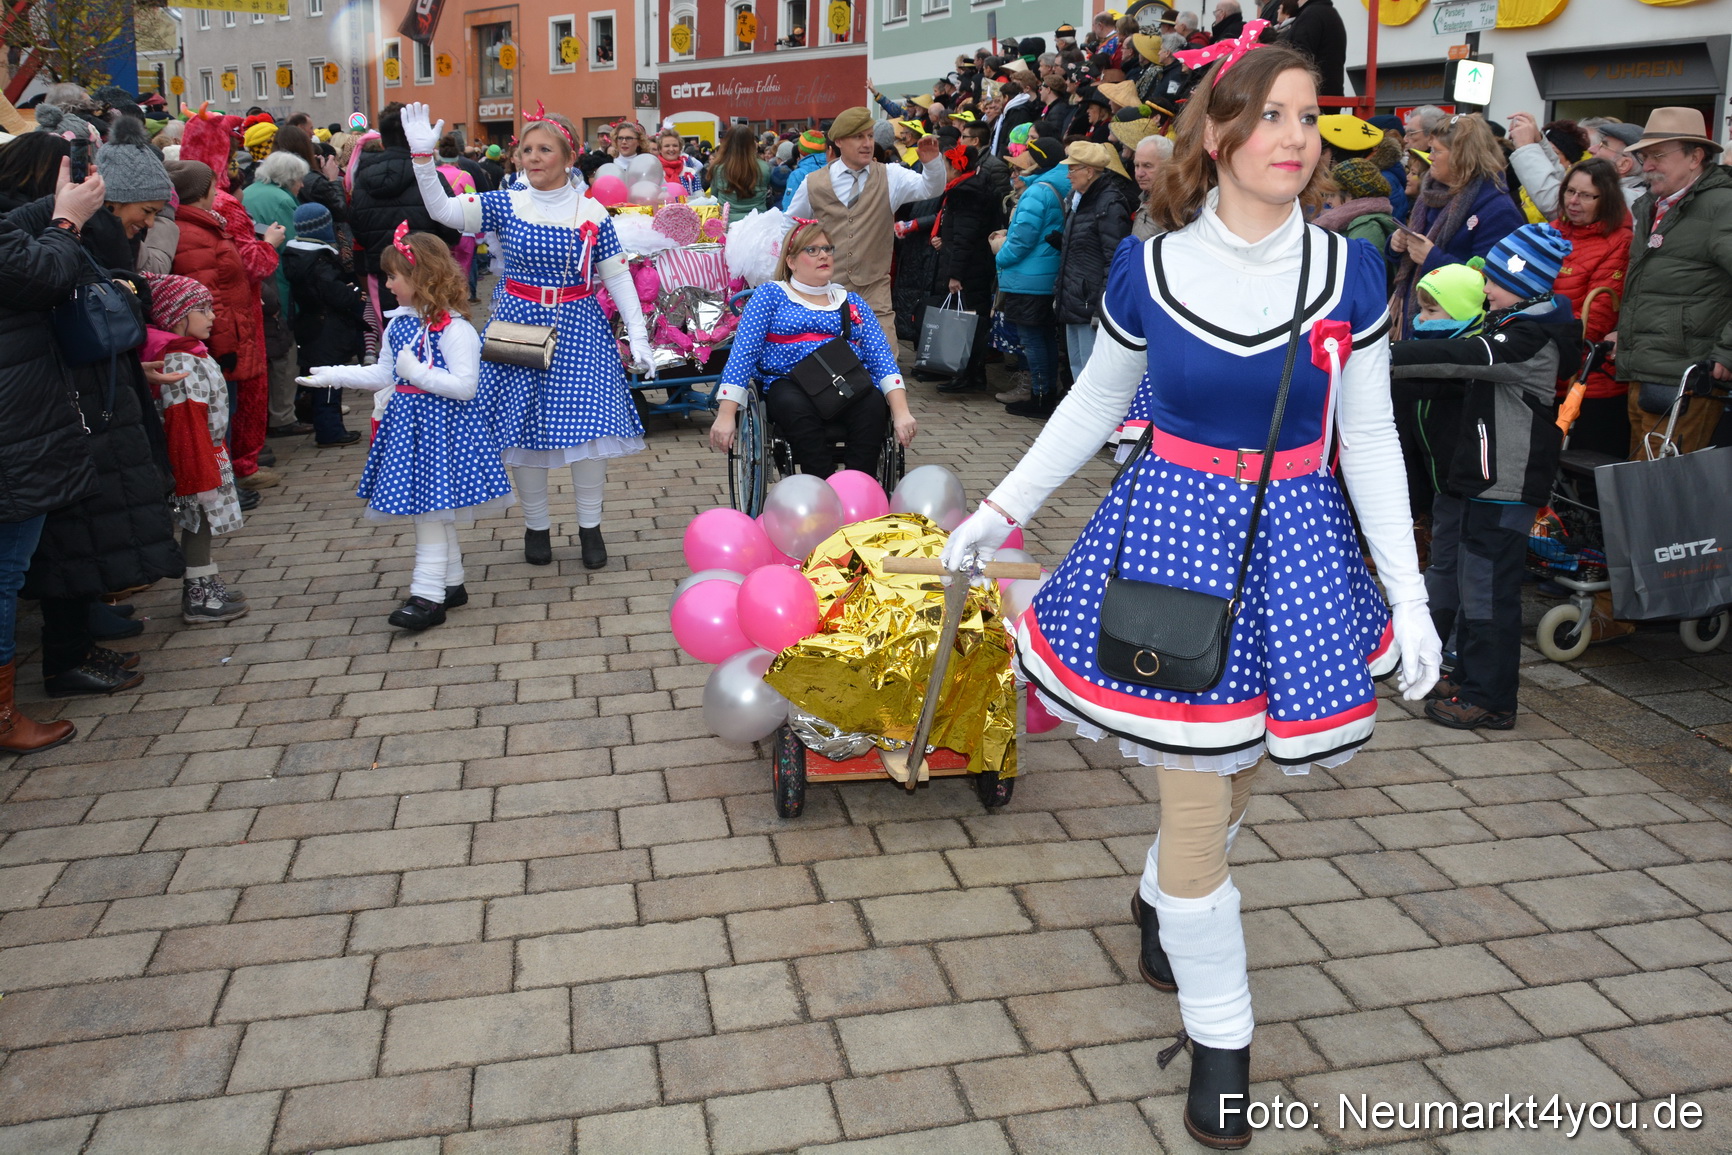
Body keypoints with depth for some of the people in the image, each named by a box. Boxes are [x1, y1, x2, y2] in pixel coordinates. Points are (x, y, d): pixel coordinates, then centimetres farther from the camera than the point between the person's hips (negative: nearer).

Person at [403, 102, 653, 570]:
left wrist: (638, 336, -4)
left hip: (578, 327, -1)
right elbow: (443, 209, -11)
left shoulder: (592, 212, 0)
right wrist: (423, 156, -25)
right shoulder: (505, 205, 1)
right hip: (518, 325, 1)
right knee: (523, 425, 4)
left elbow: (618, 276, 1)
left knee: (588, 421, -4)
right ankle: (536, 526, 21)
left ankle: (590, 526, 13)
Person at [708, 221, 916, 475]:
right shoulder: (770, 295, 14)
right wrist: (726, 415, -11)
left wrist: (901, 411, -9)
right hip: (789, 385, -2)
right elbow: (743, 353, 3)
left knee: (874, 405, -32)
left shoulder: (852, 302, 22)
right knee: (798, 410, -37)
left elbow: (880, 355, 9)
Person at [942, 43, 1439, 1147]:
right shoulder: (1148, 268, -7)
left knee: (1232, 768, 15)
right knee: (1196, 794, 1)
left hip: (1295, 539, 2)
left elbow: (1370, 440, 1)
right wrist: (1000, 509, 7)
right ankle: (1222, 1034, 22)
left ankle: (1163, 899, 50)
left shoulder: (1349, 270, -5)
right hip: (1174, 528, -2)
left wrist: (1407, 591, -2)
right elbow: (1096, 401, 7)